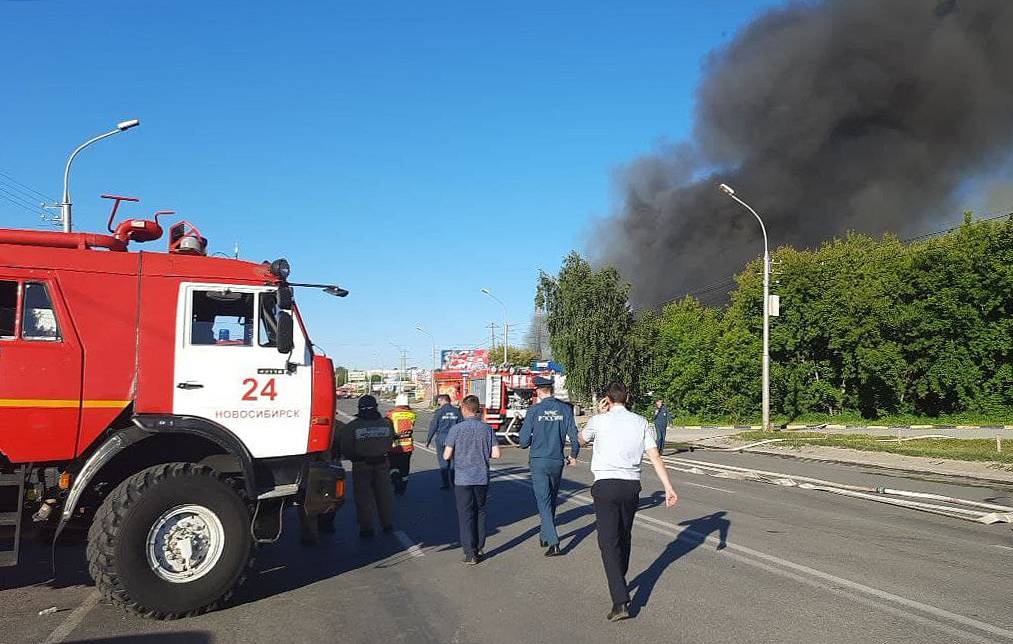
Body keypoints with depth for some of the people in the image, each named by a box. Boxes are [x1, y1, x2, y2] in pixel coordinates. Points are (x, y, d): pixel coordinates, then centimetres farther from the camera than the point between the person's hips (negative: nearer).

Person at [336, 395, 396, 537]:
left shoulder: (352, 427, -12)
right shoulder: (386, 424, -2)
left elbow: (345, 448, -8)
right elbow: (389, 443, 8)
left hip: (361, 465, -3)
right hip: (382, 463, 3)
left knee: (363, 495, 6)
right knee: (384, 493, 14)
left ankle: (366, 527, 8)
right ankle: (388, 524, 21)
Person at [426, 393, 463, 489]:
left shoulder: (439, 412, -7)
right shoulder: (457, 411, 3)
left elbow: (433, 427, -5)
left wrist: (428, 440, 3)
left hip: (441, 439, -3)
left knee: (443, 462, 4)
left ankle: (445, 484, 6)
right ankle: (454, 482, 14)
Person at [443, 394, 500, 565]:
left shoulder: (456, 429, -9)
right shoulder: (487, 429, -1)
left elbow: (447, 455, -9)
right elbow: (496, 454, -3)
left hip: (463, 478, -3)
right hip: (482, 478, 3)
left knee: (466, 515, 3)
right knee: (480, 512, 18)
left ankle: (470, 554, 3)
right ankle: (479, 548, 22)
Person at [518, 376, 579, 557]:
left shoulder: (534, 410, -8)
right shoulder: (565, 409, 0)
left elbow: (523, 441, -7)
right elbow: (574, 436, -1)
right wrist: (573, 455, 17)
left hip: (538, 461, -3)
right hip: (557, 461, 3)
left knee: (544, 501, -2)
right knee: (552, 499, 20)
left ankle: (553, 542, -12)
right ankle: (546, 535, 33)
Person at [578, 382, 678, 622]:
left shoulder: (599, 421, -1)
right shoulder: (641, 422, 7)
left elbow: (581, 440, 19)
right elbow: (655, 457, 1)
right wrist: (669, 488, 1)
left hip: (606, 485, -4)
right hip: (632, 485, 4)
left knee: (609, 542, -6)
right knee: (624, 537, 22)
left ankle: (621, 602, -16)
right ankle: (620, 583, 41)